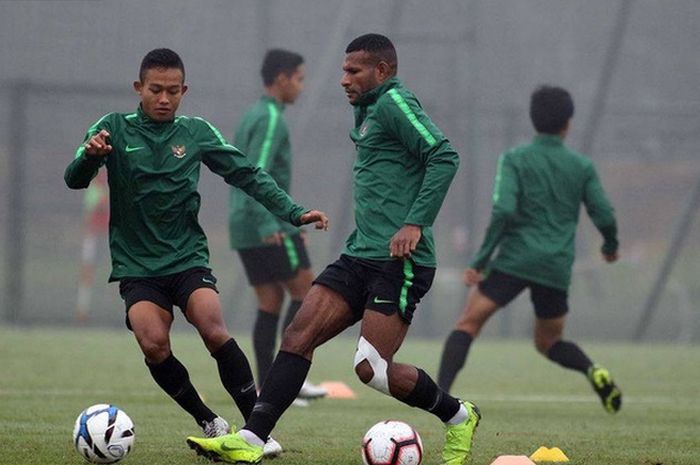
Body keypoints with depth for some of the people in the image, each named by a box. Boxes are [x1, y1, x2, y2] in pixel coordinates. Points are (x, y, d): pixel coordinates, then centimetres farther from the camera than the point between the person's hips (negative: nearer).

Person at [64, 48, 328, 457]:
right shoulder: (114, 129, 2)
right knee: (153, 343, -22)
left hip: (188, 258, 0)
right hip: (136, 265, 0)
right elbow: (75, 179, -8)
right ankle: (210, 423, -4)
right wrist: (90, 155, -31)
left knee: (214, 329, -24)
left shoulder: (196, 132, 7)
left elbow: (248, 175, 10)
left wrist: (294, 212, 0)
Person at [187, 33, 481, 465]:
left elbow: (444, 157, -19)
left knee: (373, 369, -11)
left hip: (398, 262, -10)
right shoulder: (368, 111, 21)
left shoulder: (395, 103, -9)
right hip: (361, 254, 10)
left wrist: (415, 223, -24)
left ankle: (458, 417, 11)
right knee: (299, 336, -3)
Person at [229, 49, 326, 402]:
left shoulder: (251, 116, 19)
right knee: (304, 290, -3)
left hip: (244, 227, 9)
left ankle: (268, 388, 4)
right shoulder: (271, 120, -12)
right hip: (271, 225, -9)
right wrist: (269, 226, -29)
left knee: (271, 301, 8)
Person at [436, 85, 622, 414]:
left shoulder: (515, 160, 0)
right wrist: (611, 246, 28)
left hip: (515, 260, -3)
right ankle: (593, 371, -9)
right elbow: (604, 216, 6)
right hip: (557, 269, 3)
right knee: (548, 343, 20)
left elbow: (504, 211, -12)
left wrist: (480, 260, -9)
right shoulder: (582, 167, 8)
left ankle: (440, 395, -17)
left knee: (467, 325, 1)